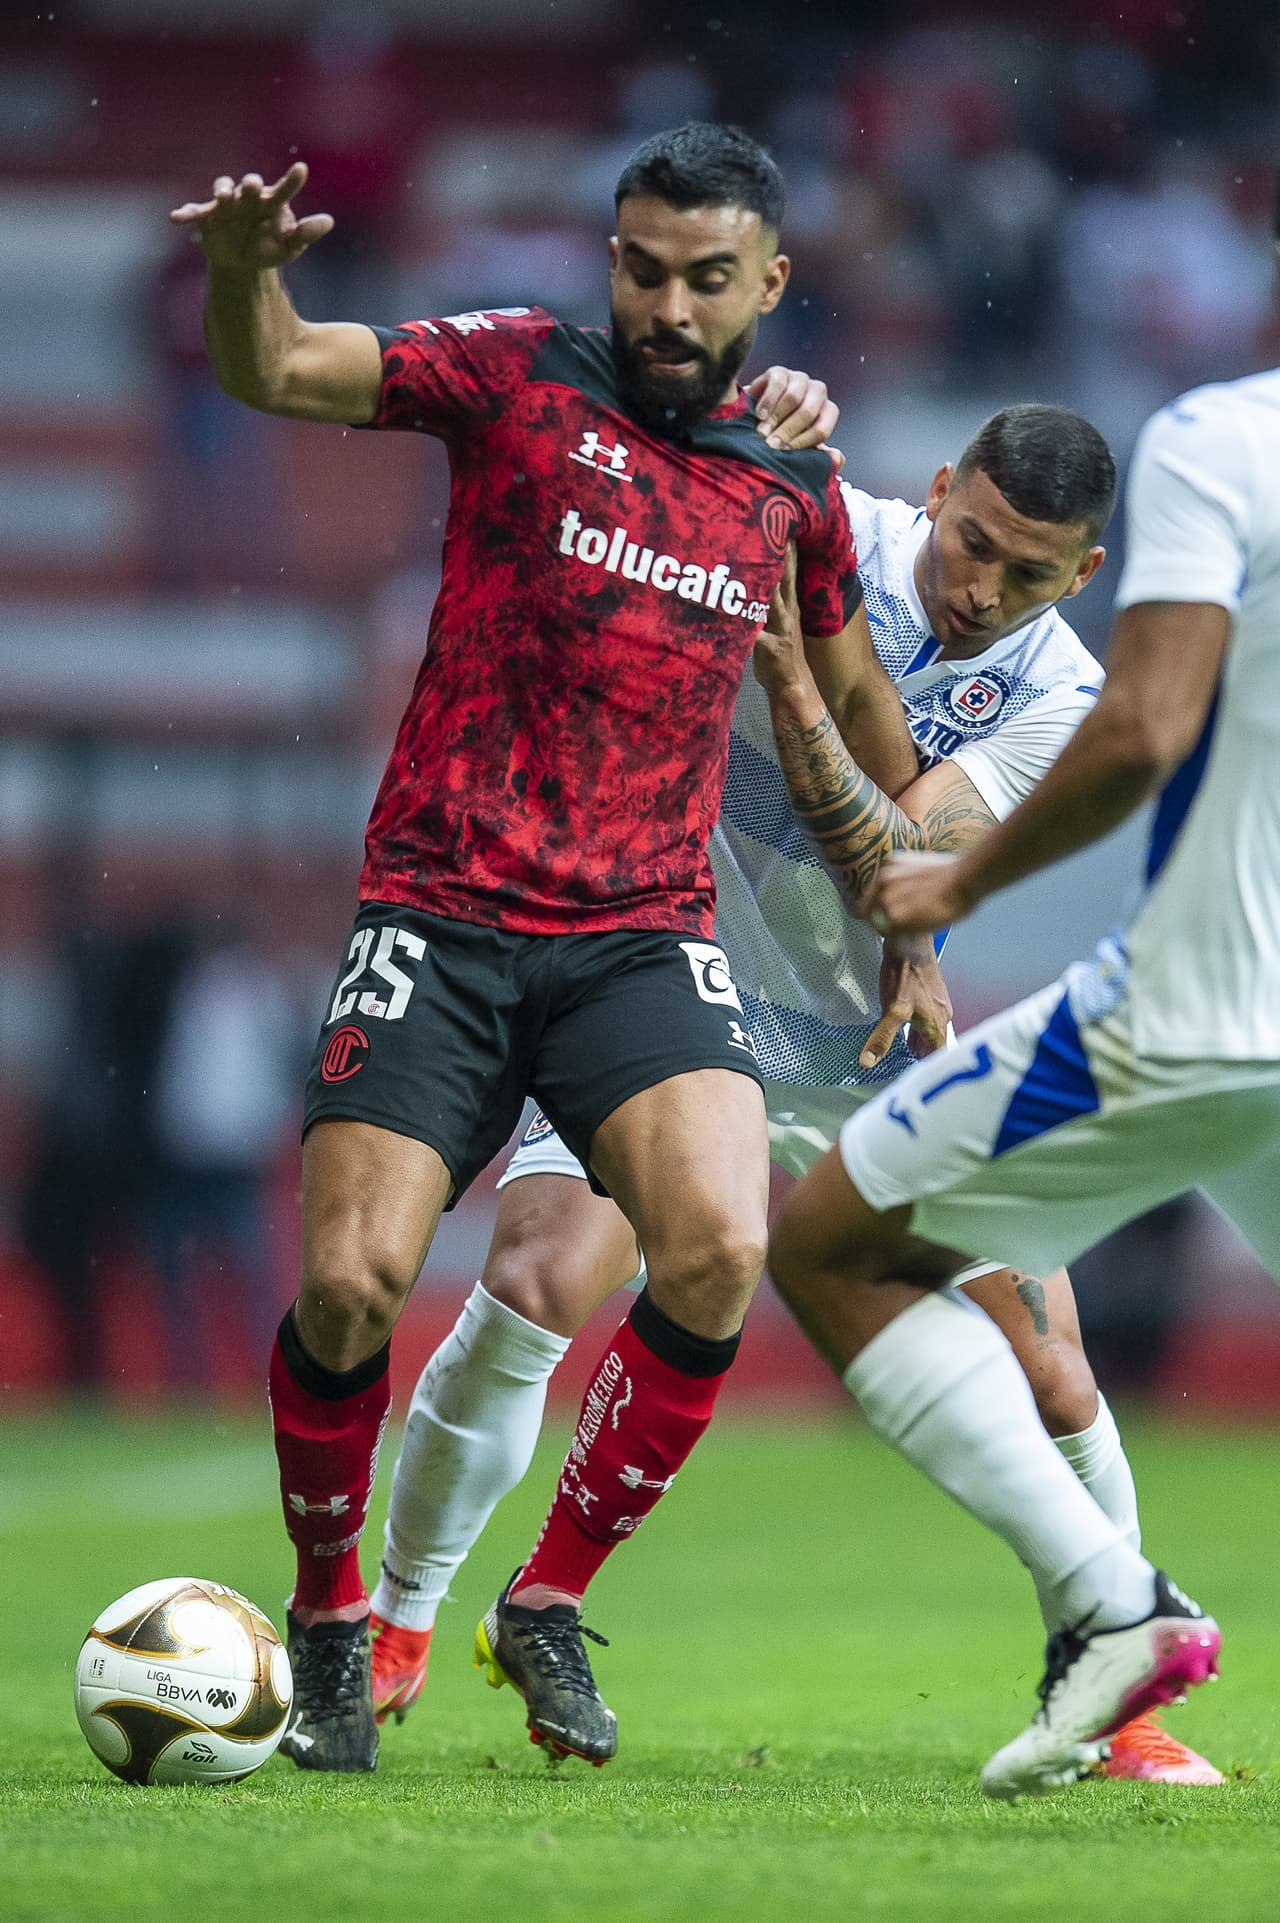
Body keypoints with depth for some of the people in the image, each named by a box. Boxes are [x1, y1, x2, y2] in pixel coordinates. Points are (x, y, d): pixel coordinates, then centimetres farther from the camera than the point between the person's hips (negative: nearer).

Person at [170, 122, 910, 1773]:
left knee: (719, 1254, -22)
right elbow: (271, 372, -9)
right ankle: (329, 1621, 12)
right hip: (441, 920, -2)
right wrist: (243, 265, -30)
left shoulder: (794, 486, 11)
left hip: (645, 938, 2)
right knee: (349, 1282, -15)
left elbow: (848, 684, 28)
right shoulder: (517, 377, 1)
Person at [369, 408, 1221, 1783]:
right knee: (532, 1287, -23)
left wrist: (792, 680, -37)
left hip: (866, 1051, 2)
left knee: (1048, 1373, -6)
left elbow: (891, 868, -24)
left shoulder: (1057, 700, -11)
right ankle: (395, 1633, -2)